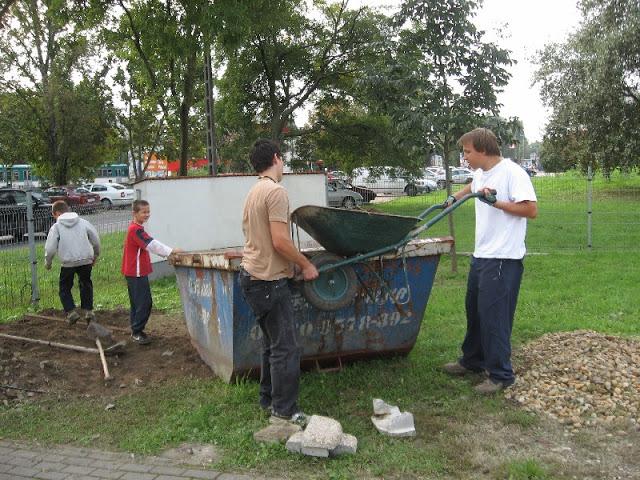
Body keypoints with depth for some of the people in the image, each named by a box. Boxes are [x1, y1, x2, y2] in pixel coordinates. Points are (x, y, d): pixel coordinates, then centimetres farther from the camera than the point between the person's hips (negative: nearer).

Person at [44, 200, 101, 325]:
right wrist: (95, 255, 23)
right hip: (86, 260, 3)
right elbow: (96, 240, 9)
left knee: (64, 288, 16)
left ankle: (71, 311, 4)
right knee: (86, 285, 22)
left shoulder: (56, 227, -2)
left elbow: (50, 249, -6)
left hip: (68, 263, -3)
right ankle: (88, 311, 18)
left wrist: (47, 263, 11)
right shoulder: (83, 222, 7)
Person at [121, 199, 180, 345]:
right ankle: (137, 332, -1)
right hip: (137, 272, -11)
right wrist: (170, 251, -24)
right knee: (144, 302, -7)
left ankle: (136, 331, 24)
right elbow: (151, 244, -24)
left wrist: (167, 252, 10)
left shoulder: (135, 228, 15)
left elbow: (149, 244, 18)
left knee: (137, 302, 16)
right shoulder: (136, 229, -17)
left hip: (135, 272, 11)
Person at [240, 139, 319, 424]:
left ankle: (268, 400, 27)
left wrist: (295, 264, 23)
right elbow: (280, 241, -22)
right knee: (286, 347, -4)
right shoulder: (276, 191, -16)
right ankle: (284, 411, 2)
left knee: (273, 342, 18)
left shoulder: (254, 192, 15)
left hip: (254, 275, 10)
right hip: (270, 280, -10)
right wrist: (306, 265, -10)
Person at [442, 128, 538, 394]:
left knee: (494, 316, -7)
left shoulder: (512, 172, -14)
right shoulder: (480, 175, 13)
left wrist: (496, 202, -21)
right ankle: (473, 360, 34)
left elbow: (531, 210, -21)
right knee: (474, 310, 19)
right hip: (481, 254, 10)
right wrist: (454, 198, 32)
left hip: (503, 259, -9)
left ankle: (500, 374, 4)